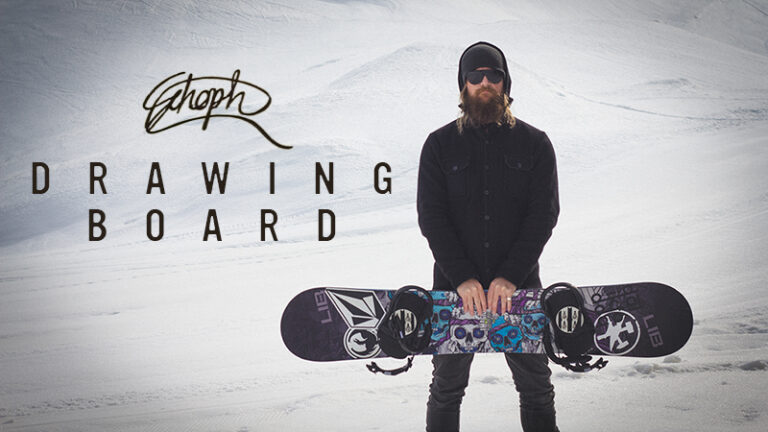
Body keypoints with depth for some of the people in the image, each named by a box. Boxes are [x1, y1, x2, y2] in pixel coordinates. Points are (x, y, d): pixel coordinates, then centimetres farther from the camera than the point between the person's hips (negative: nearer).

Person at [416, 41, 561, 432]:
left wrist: (510, 276, -15)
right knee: (446, 389, 9)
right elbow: (431, 215, -2)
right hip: (454, 286, 0)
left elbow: (544, 213, -3)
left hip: (519, 285, 0)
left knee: (537, 389, 8)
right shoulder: (440, 145, 4)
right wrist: (462, 278, -14)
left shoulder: (534, 143, 4)